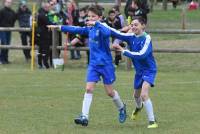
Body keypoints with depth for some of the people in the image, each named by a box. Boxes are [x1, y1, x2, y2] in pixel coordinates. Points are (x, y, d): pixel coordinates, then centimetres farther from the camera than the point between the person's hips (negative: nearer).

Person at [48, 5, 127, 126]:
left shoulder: (102, 27, -15)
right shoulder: (89, 29, 6)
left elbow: (107, 33, -39)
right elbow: (76, 29, 16)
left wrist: (96, 24, -38)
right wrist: (60, 27, 17)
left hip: (106, 64, -5)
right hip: (93, 64, 5)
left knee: (110, 91, 4)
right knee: (89, 89, -8)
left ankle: (122, 108, 32)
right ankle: (84, 117, -12)